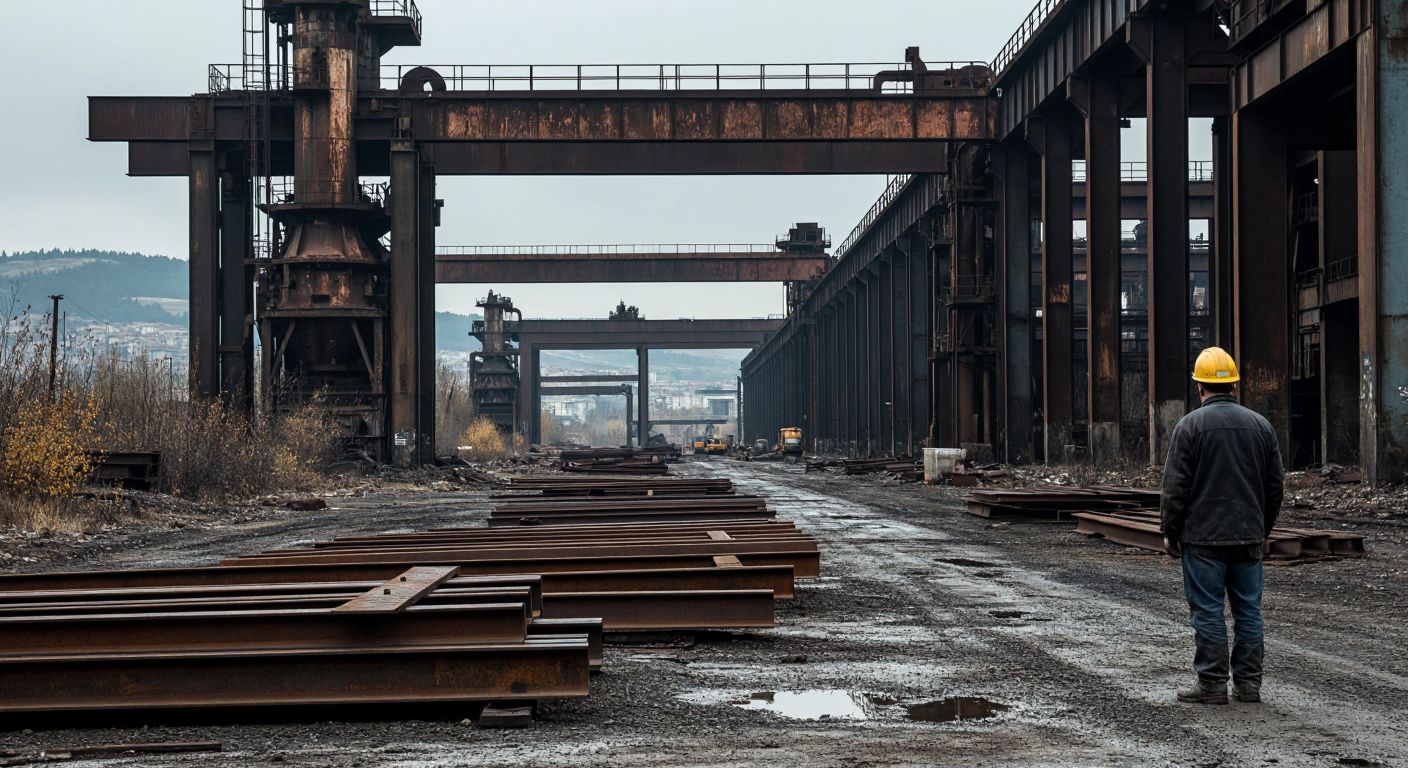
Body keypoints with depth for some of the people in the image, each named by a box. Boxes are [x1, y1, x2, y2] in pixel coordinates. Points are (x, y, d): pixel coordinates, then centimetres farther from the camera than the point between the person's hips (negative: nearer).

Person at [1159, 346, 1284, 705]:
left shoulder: (1190, 425, -7)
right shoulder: (1260, 425, 8)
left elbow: (1176, 487, -8)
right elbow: (1274, 485, 13)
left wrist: (1170, 532, 1)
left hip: (1203, 537, -4)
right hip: (1249, 536, 5)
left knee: (1208, 611, -1)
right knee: (1248, 609, 9)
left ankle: (1212, 685, 1)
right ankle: (1249, 683, 12)